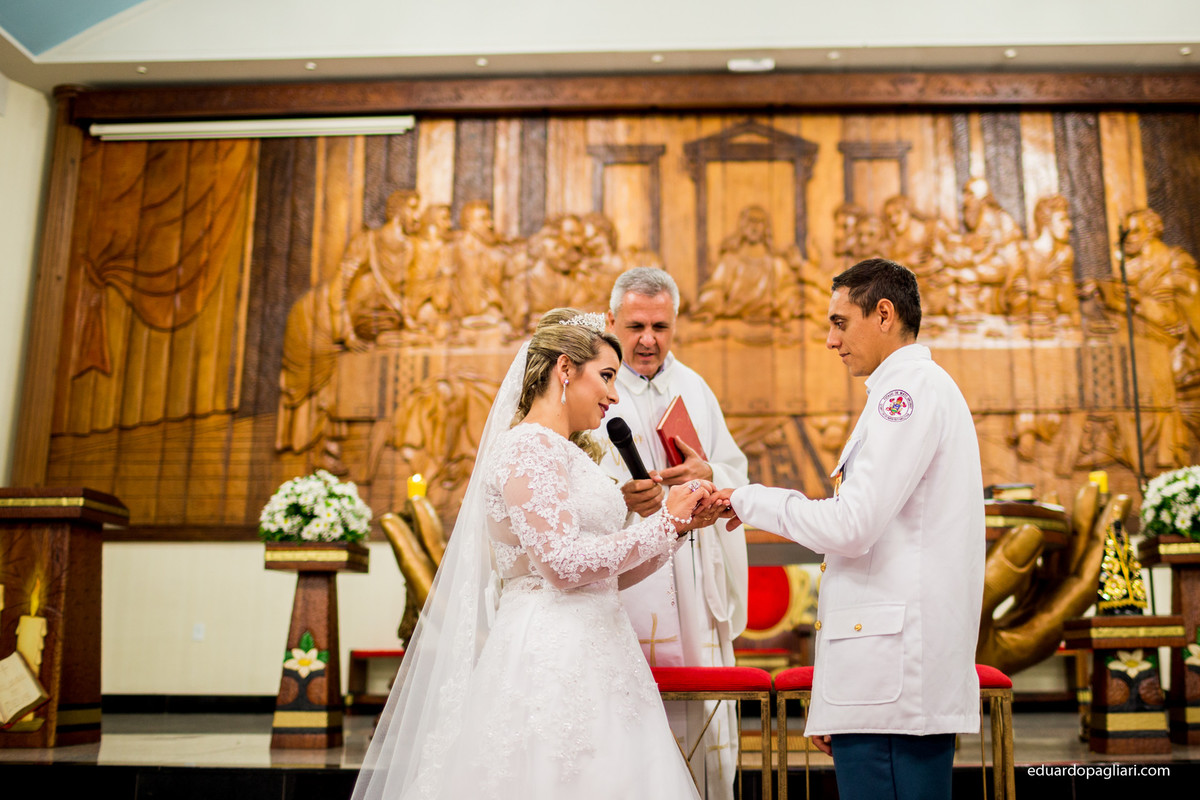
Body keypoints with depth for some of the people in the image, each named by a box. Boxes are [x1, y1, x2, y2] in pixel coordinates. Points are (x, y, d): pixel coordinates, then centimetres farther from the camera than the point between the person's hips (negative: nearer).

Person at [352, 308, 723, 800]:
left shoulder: (569, 455, 19)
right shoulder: (529, 448, -10)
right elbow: (564, 563, -19)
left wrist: (683, 523, 9)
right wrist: (666, 523, -11)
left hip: (590, 657, 9)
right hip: (553, 662, -9)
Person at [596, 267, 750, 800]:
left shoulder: (693, 388, 16)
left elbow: (737, 472, 17)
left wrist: (708, 474, -6)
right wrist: (619, 497, -30)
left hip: (694, 583, 5)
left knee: (704, 722, 6)